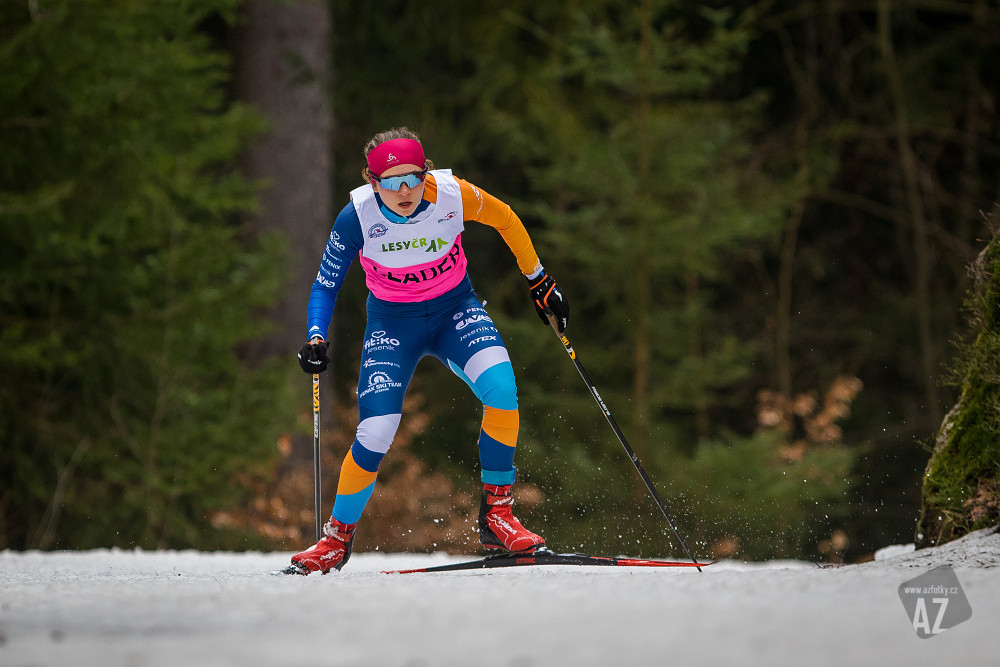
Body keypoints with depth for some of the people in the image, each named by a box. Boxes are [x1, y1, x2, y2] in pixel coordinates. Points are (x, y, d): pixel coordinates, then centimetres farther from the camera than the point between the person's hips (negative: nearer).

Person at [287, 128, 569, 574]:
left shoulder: (452, 194, -21)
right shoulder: (359, 216, -22)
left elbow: (504, 219, 0)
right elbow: (325, 286, -8)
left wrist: (539, 281, 9)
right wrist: (316, 339, -25)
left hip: (455, 311, 1)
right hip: (393, 323, -1)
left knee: (501, 388, -28)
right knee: (376, 432, -17)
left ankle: (496, 517, -14)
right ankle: (338, 537, 8)